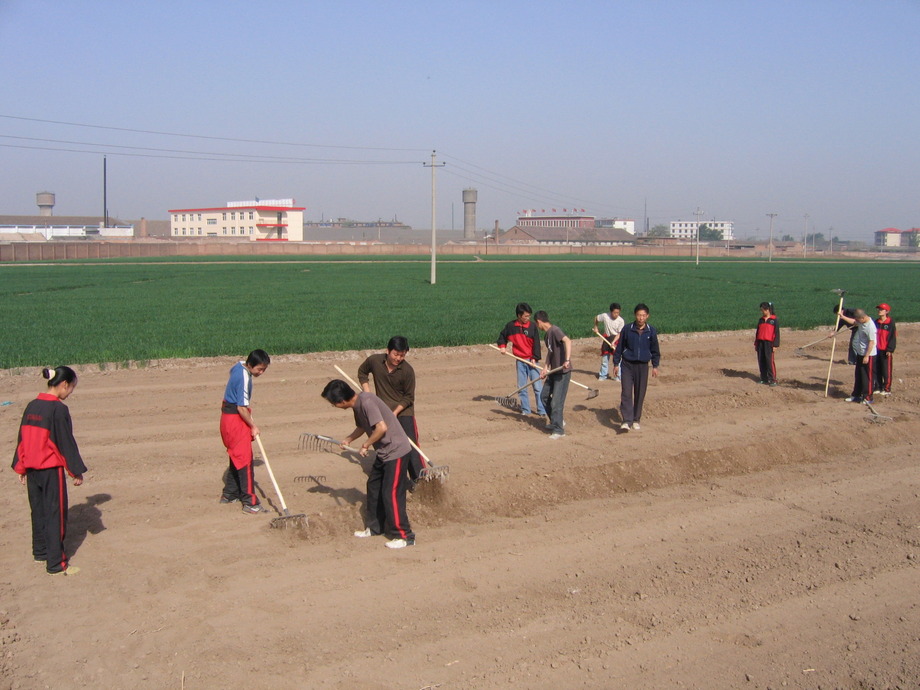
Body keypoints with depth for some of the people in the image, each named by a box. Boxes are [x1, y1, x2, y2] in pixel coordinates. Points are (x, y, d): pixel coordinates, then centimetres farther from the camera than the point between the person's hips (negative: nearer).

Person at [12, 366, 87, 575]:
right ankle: (56, 564, 0)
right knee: (55, 515, -2)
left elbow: (22, 439, 12)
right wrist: (76, 471, -6)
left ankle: (40, 552, 31)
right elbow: (66, 443, -13)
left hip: (31, 469, 7)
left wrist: (21, 468, 20)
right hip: (51, 469, -7)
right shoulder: (58, 409, -16)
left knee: (38, 511, 19)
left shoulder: (31, 407, 6)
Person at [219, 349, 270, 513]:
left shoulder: (239, 365, 3)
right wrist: (253, 426, -13)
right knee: (244, 460, -10)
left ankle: (230, 494, 30)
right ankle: (250, 502, -11)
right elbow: (241, 408, -24)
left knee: (236, 457, 19)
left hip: (228, 416, 10)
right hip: (235, 420, -10)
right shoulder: (244, 379, -25)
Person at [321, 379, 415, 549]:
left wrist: (366, 445, -18)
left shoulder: (366, 402, -23)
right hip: (383, 451, 10)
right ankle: (375, 527, 31)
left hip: (395, 450, -10)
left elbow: (382, 427, -31)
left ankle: (404, 536, 0)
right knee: (373, 486, 18)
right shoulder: (357, 405, 6)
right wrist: (348, 439, 12)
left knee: (391, 493, -7)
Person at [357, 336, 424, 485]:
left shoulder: (407, 370, -17)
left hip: (404, 412, -4)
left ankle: (419, 479, -5)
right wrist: (367, 392, 2)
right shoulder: (374, 361, -9)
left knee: (410, 446, -10)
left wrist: (395, 412, -20)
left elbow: (409, 397, -11)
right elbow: (362, 372, 13)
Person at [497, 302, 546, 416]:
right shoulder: (510, 326, 1)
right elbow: (502, 335, 19)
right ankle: (525, 409, 18)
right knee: (521, 387, 7)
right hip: (520, 361, 3)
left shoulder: (532, 326, -6)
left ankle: (542, 410, -1)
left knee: (538, 386, -5)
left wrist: (535, 357, -13)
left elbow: (536, 343, -6)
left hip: (532, 360, -3)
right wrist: (502, 345, 3)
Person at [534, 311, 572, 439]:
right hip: (554, 371, 10)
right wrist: (545, 368, 14)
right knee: (544, 396, 17)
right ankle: (557, 421, 31)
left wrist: (567, 360, -42)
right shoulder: (546, 334, 12)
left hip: (563, 371, -10)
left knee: (556, 402, -6)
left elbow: (567, 341, -33)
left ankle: (558, 430, 4)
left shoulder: (554, 330, -18)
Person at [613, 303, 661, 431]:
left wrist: (655, 366, 8)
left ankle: (636, 420, 18)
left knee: (640, 394, 5)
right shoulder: (627, 329, -3)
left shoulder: (651, 331, 0)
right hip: (627, 364, -1)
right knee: (626, 393, -11)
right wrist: (616, 364, 6)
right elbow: (619, 347, 6)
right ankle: (626, 421, -13)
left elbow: (655, 350, 11)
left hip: (643, 366, 1)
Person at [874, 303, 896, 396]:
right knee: (877, 370, 10)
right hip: (877, 350, 6)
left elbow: (893, 337, -9)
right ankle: (878, 387, 19)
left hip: (886, 351, -6)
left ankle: (887, 389, 6)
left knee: (886, 370, -1)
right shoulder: (876, 322, 10)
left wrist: (890, 350, -13)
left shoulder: (890, 322, -8)